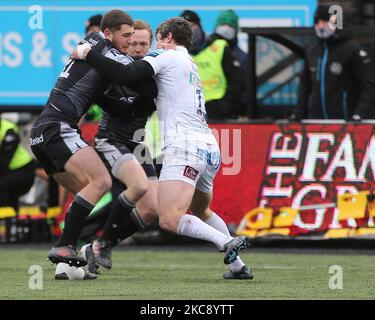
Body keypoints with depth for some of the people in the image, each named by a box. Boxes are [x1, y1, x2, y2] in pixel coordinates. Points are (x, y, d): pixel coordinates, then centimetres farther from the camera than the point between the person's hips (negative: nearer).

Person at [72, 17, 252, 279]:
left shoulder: (168, 56, 2)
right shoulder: (192, 66, 28)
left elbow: (126, 75, -11)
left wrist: (88, 53, -3)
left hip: (185, 147, -9)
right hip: (210, 147, 9)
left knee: (170, 219, -19)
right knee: (201, 212, 28)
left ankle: (227, 244, -32)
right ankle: (238, 265, 18)